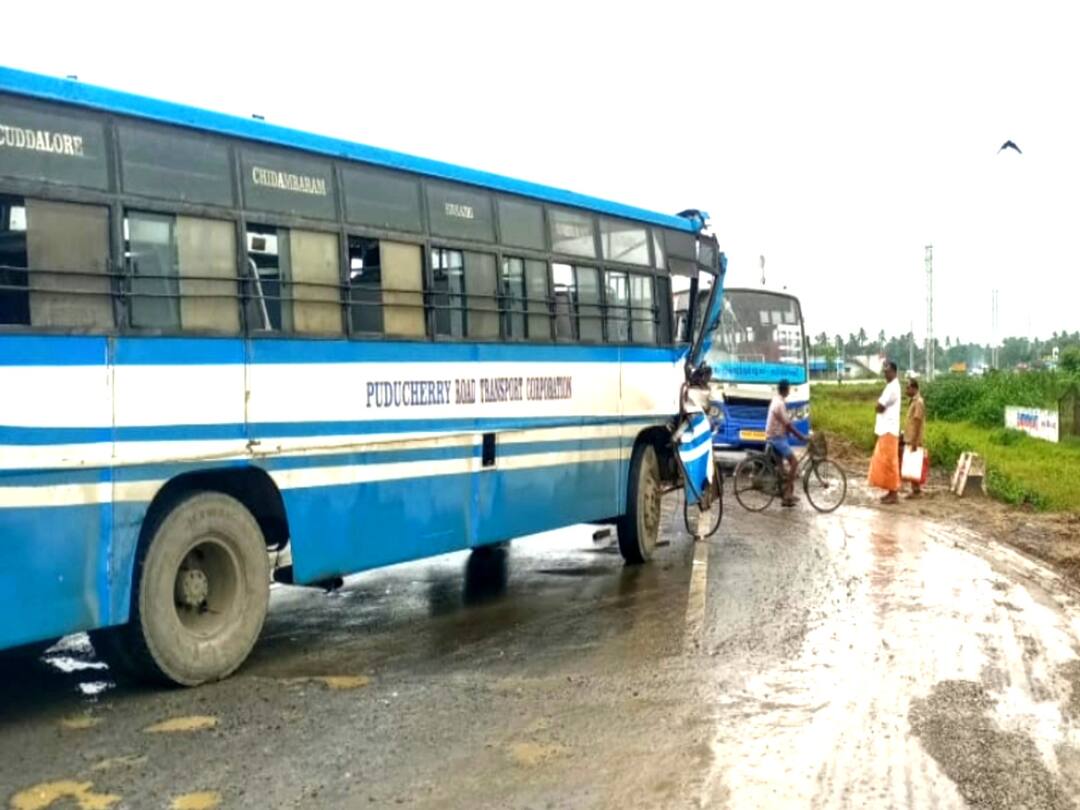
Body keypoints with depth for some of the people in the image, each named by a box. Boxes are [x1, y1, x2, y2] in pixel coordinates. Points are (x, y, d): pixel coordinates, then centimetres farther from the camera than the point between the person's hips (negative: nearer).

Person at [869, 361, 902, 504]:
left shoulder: (893, 387, -16)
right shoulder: (890, 386, 17)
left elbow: (879, 407, -18)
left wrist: (880, 404, 0)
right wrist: (881, 405, 0)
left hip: (889, 430, -10)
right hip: (885, 430, 10)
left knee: (889, 462, -7)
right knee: (883, 461, 12)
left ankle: (893, 493, -3)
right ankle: (891, 491, 17)